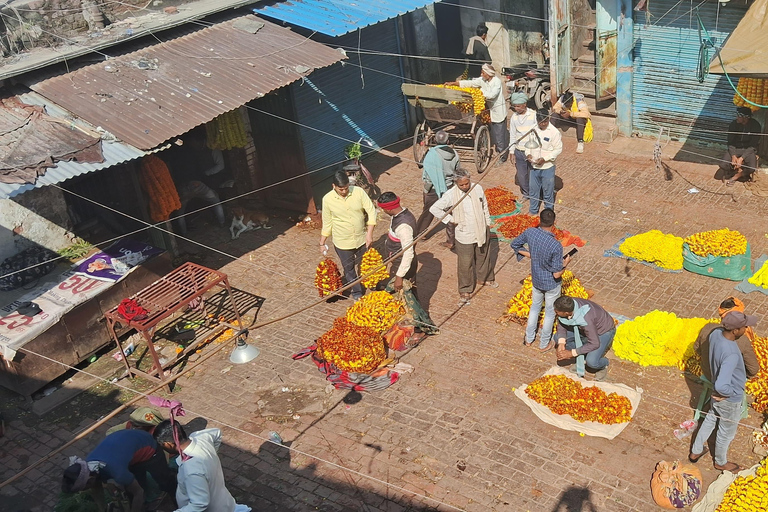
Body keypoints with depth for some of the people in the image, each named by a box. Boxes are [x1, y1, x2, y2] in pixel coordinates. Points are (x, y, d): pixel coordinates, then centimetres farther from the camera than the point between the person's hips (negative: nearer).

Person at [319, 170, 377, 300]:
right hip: (343, 243, -1)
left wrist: (369, 234, -17)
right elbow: (327, 223, -3)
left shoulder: (358, 192, -15)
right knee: (349, 269, 13)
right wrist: (322, 243, 2)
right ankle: (356, 293, 35)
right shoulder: (328, 199, -14)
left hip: (362, 239, 1)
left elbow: (371, 211, -10)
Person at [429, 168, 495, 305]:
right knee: (465, 264, 4)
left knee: (484, 256, 25)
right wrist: (450, 220, -16)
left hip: (482, 231, 4)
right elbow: (434, 208, -18)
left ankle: (485, 278, 51)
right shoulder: (451, 195, -20)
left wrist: (488, 223, 11)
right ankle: (465, 291, 21)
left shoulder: (477, 188, -8)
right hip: (464, 236, -4)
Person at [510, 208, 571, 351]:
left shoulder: (530, 232, -21)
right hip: (551, 284, -4)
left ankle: (529, 339, 43)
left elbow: (514, 245, -2)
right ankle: (544, 344, 38)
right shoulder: (556, 246, -34)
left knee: (535, 306, 29)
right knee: (550, 312, 19)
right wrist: (565, 263, -8)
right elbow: (557, 274, -26)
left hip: (536, 280, 4)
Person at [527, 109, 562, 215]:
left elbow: (558, 149, -12)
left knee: (548, 190, 10)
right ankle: (533, 210, 37)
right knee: (533, 189, 18)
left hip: (547, 167, -4)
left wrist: (545, 159, -22)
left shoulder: (554, 132, -17)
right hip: (534, 166, 4)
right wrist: (528, 153, -9)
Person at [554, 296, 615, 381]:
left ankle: (603, 365, 10)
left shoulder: (585, 319, -43)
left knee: (591, 362, -27)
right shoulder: (567, 306, -25)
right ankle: (582, 357, 14)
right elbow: (561, 324, -7)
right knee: (558, 337, -5)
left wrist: (571, 353, -30)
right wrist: (561, 344, -23)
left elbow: (595, 344, -33)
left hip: (603, 332, -7)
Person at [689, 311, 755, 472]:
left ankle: (695, 451, 49)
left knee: (710, 419, 30)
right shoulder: (731, 355, -41)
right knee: (727, 432, 20)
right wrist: (730, 392, -22)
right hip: (730, 400, -7)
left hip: (716, 395, 7)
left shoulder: (716, 334, -17)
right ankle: (720, 462, 46)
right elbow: (721, 386, -44)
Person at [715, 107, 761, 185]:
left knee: (751, 168, -31)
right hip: (735, 149, 2)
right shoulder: (733, 124, -9)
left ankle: (734, 177, -4)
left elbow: (753, 146, -15)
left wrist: (741, 158, -26)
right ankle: (741, 172, 1)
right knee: (723, 164, -25)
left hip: (749, 150, -2)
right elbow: (730, 143, -5)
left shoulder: (755, 126, -16)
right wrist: (733, 156, -23)